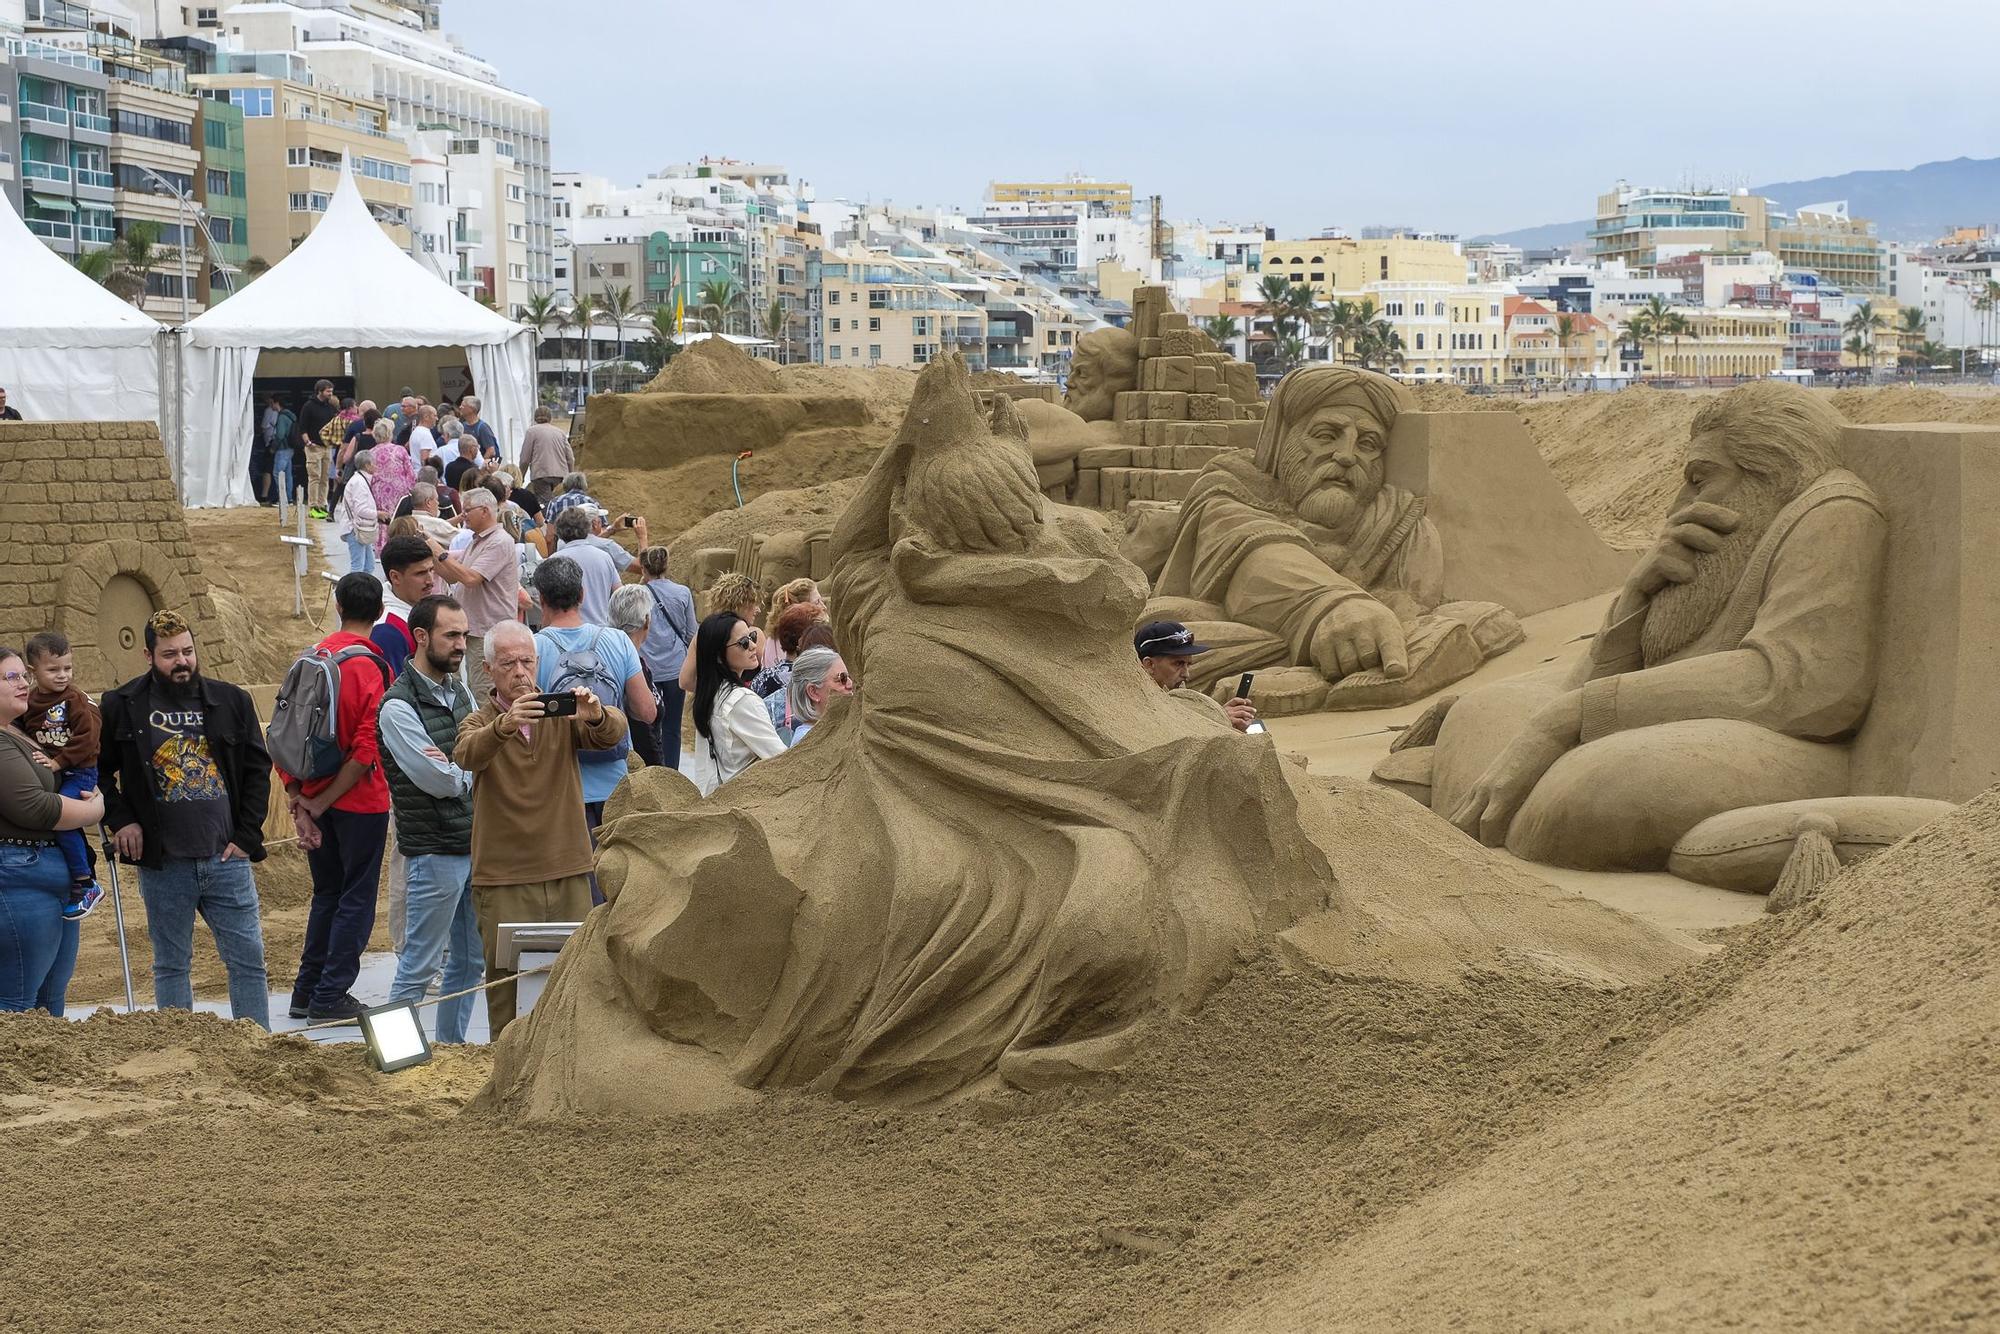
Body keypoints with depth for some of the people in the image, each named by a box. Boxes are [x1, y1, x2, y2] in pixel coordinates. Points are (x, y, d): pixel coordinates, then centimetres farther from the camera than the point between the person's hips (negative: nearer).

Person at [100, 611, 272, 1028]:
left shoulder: (231, 700, 6)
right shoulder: (121, 706, 1)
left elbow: (257, 770, 9)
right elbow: (97, 772, 10)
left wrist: (246, 836, 1)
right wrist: (119, 820, -4)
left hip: (226, 858, 1)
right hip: (163, 866, -1)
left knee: (248, 961, 3)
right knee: (171, 965, 8)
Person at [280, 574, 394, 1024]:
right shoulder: (373, 667, -15)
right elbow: (367, 748, -20)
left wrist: (298, 800, 2)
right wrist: (320, 803, -12)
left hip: (316, 801, 6)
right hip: (361, 802, -6)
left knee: (326, 895, 18)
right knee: (357, 898, 4)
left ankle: (307, 993, 22)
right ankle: (330, 997, 4)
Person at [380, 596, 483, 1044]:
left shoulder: (459, 692, 12)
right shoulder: (398, 707, -14)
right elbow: (439, 779, -17)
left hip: (476, 844, 8)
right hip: (434, 852, -8)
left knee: (469, 962, 14)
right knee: (418, 967, -3)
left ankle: (450, 1047, 24)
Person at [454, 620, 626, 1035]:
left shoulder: (562, 713, 8)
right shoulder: (480, 721, 3)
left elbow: (614, 733, -11)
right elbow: (466, 755, -21)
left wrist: (597, 716, -35)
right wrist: (504, 725, -42)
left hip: (568, 875, 2)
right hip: (504, 880, -2)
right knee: (507, 983, -4)